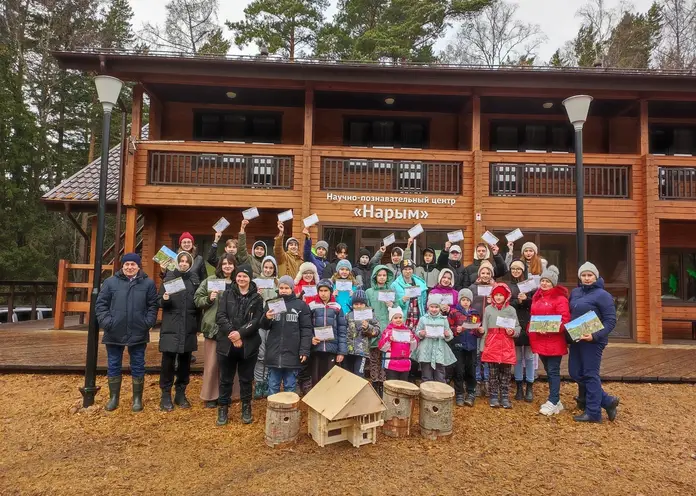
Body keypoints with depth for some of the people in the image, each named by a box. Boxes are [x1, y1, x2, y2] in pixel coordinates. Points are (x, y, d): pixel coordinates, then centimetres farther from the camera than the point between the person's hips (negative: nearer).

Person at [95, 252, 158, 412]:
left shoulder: (148, 283, 1)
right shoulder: (110, 282, 2)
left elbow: (153, 305, 2)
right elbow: (100, 304, 3)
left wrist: (148, 322, -9)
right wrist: (106, 321, -9)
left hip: (138, 333, -1)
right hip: (114, 333, 1)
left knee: (138, 367, 8)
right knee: (113, 366, 12)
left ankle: (137, 399, 20)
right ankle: (114, 398, 26)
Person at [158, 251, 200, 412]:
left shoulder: (195, 279, 6)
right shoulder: (169, 277, 1)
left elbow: (198, 302, 9)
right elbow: (159, 302, 2)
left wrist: (198, 324, 5)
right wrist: (164, 299, -21)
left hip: (189, 328, 2)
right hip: (171, 327, -2)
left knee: (185, 361, 9)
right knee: (168, 361, -2)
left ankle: (181, 394, 21)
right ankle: (166, 395, 10)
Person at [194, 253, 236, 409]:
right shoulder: (210, 280, 0)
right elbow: (197, 299, 1)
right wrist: (208, 299, -16)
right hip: (213, 327, -1)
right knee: (212, 363, 4)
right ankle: (210, 396, 18)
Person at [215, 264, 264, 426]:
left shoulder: (257, 298, 2)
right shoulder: (227, 295, 6)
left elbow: (256, 321, -7)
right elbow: (221, 316, -4)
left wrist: (240, 333, -20)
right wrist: (231, 333, -17)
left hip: (248, 345, -1)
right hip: (227, 343, 1)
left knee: (246, 379, 10)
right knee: (225, 379, 10)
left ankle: (246, 409, 24)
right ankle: (223, 409, 22)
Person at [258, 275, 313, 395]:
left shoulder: (301, 305, 0)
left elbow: (306, 329, -2)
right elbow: (264, 326, 9)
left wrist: (304, 350, -10)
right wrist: (266, 318, -13)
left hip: (292, 353, -2)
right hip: (274, 353, 2)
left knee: (290, 388, 9)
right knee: (273, 387, 11)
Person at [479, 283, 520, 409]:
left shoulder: (511, 310, 3)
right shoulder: (488, 309, 4)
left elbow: (518, 328, 8)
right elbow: (484, 329, 5)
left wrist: (513, 331, -15)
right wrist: (482, 347, 3)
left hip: (507, 345, 0)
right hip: (492, 344, 0)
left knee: (506, 373, 6)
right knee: (493, 373, 4)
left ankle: (505, 397, 16)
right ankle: (493, 397, 14)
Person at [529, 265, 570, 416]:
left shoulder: (560, 298, -9)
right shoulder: (536, 297, 13)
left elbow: (564, 319, -16)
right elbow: (533, 317, 18)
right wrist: (532, 334, 6)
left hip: (554, 341, -7)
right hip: (540, 340, 7)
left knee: (553, 371, -2)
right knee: (548, 371, 13)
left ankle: (553, 402, 5)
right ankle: (555, 400, 24)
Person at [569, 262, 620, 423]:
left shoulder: (602, 295, -10)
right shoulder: (575, 292, 11)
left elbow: (611, 320, -14)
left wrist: (595, 336, -25)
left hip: (593, 341, -8)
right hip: (576, 340, 8)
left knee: (590, 375, -2)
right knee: (576, 373, 9)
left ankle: (593, 413, 9)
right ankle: (607, 401, 22)